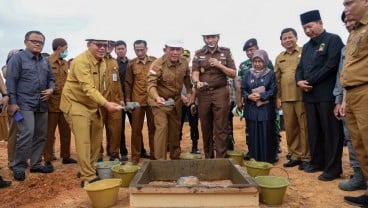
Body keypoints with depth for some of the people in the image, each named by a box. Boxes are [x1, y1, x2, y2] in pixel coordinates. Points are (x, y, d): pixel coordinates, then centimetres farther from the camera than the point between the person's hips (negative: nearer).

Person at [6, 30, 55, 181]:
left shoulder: (45, 61, 16)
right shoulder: (17, 58, -2)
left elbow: (51, 79, 21)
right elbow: (11, 81, -8)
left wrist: (51, 89, -1)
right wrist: (12, 102, -14)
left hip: (42, 105, 7)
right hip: (24, 104, -6)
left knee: (40, 135, 10)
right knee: (26, 134, -14)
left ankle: (36, 164, 22)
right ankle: (19, 167, 2)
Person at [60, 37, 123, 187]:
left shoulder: (102, 62, 5)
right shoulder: (81, 61, -22)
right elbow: (88, 88, -33)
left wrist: (100, 105, 8)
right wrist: (106, 104, -42)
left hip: (93, 105, 8)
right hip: (76, 104, -8)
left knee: (96, 140, 13)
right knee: (83, 141, -11)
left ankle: (87, 170, 29)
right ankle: (88, 177, -3)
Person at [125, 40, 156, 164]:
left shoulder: (155, 61, 3)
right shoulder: (131, 64, 3)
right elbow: (128, 83, 6)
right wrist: (128, 100, 1)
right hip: (137, 101, 0)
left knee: (153, 128, 8)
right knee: (136, 128, 5)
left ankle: (154, 153, 21)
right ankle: (135, 155, 16)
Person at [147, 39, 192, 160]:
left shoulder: (184, 62, -8)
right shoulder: (158, 64, -26)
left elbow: (187, 78, 10)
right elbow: (151, 84, -34)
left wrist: (189, 92, -1)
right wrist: (157, 97, -52)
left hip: (176, 100, 6)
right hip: (159, 101, -6)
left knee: (175, 127, 16)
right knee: (162, 127, -16)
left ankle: (175, 156, 36)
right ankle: (160, 159, -2)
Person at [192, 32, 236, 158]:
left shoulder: (225, 52, 8)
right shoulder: (198, 54, 9)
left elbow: (233, 74, 4)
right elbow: (195, 74, -2)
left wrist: (219, 65, -10)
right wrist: (197, 82, -25)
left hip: (221, 93, -1)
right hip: (204, 93, 2)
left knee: (221, 128, -4)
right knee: (206, 128, 7)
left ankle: (221, 158, 1)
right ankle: (208, 157, 18)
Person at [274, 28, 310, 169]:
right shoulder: (279, 58, 17)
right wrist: (278, 97, 13)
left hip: (302, 96, -5)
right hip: (286, 98, 5)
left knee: (304, 127, 0)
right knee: (290, 127, 9)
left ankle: (306, 157, 10)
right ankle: (295, 155, 20)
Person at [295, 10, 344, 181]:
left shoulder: (333, 40, -2)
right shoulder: (306, 47, 20)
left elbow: (331, 65, -13)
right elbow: (300, 67, 17)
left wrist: (310, 82, -13)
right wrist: (299, 81, -4)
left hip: (327, 94, -7)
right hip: (309, 95, 7)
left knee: (331, 131, -2)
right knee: (313, 131, 11)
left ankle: (333, 168, 6)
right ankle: (317, 162, 22)